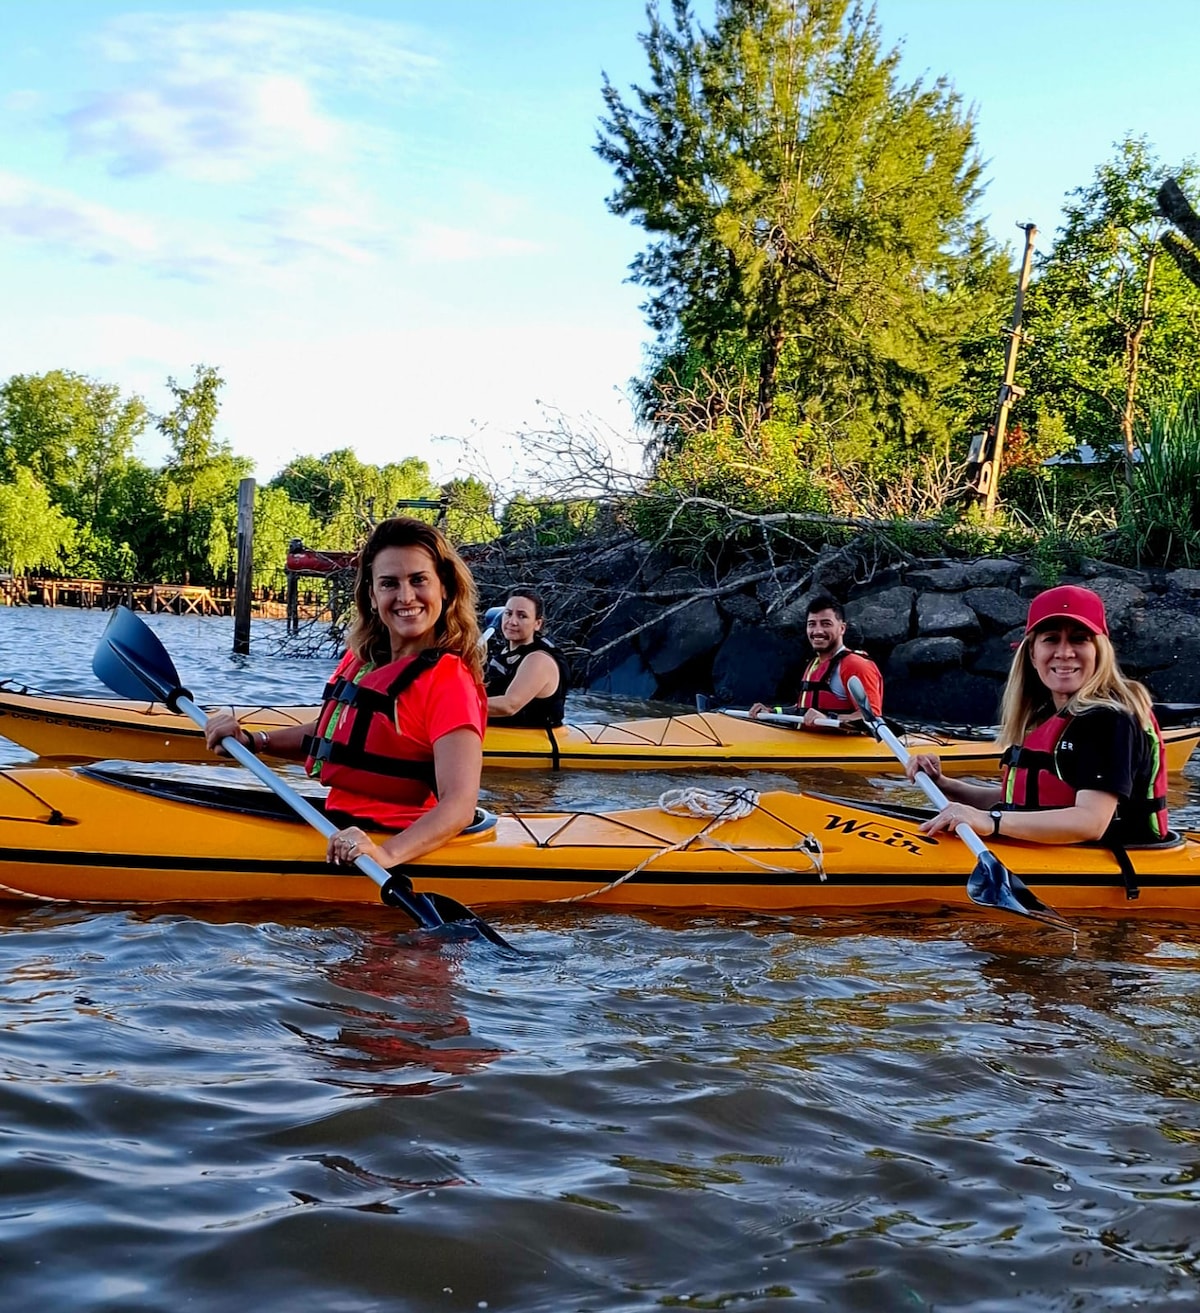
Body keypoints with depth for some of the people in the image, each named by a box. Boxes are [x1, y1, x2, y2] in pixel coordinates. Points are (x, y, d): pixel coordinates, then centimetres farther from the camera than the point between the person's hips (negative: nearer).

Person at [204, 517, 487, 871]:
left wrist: (386, 854, -40)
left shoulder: (448, 680, -14)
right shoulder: (361, 657, 11)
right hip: (338, 830, 8)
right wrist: (252, 741, 14)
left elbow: (459, 807, -24)